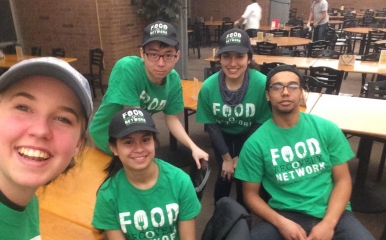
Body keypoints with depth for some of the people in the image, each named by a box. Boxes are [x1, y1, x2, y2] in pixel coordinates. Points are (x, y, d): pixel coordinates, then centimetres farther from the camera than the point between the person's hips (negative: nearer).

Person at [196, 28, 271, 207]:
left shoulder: (262, 84, -33)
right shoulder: (208, 86, -28)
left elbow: (261, 123, -19)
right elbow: (211, 124, -13)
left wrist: (241, 156, -15)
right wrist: (226, 157, -10)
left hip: (248, 134, 0)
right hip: (222, 133, 1)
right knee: (225, 175, 1)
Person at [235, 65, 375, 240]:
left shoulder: (327, 129, -1)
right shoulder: (256, 143, -6)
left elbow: (342, 180, 3)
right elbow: (251, 194, 0)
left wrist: (328, 222, -11)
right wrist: (280, 222, -15)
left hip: (331, 212, 2)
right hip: (286, 214, -1)